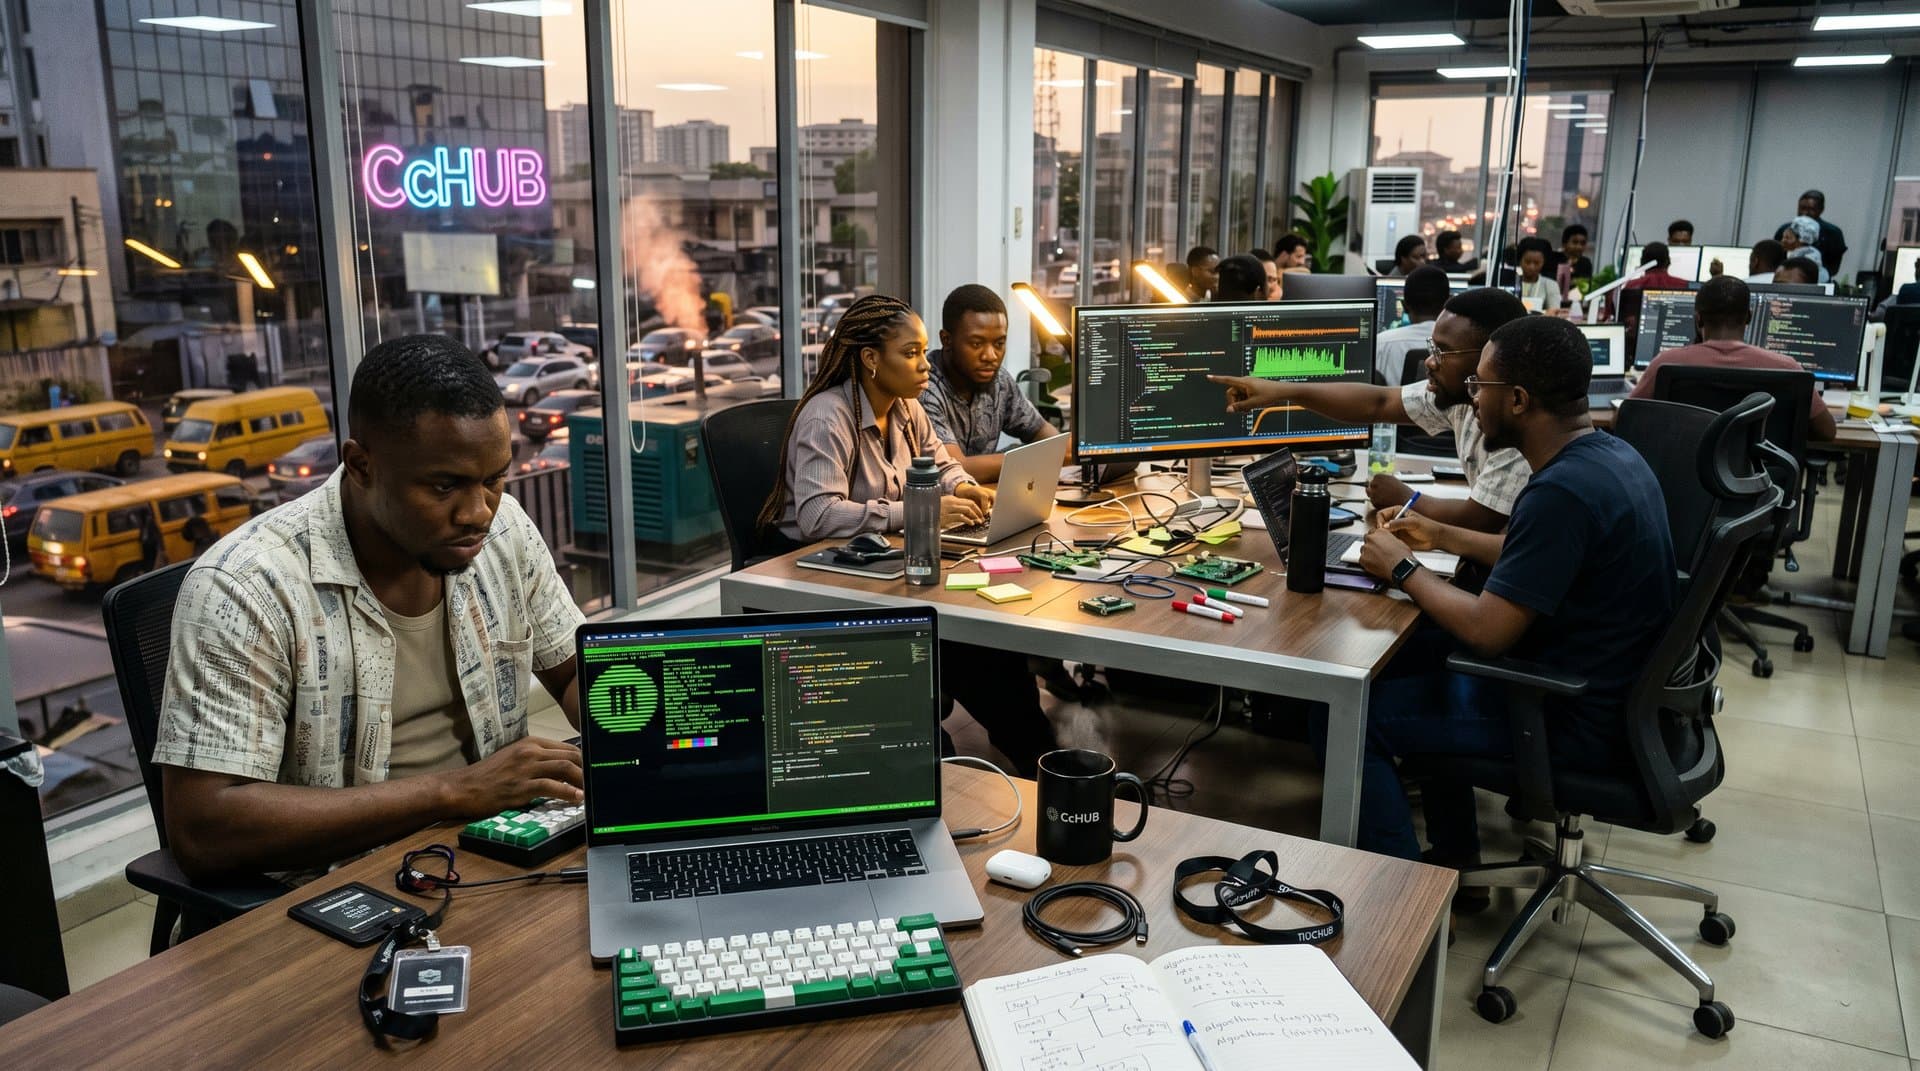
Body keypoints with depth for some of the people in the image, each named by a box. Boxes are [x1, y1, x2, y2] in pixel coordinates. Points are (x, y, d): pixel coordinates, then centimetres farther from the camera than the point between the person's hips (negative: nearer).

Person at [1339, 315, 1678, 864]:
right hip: (1608, 684, 10)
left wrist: (1402, 568, -11)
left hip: (1574, 723, -10)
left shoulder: (1562, 491, -28)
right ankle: (1452, 851, 33)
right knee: (1412, 652, 27)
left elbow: (1486, 630, -25)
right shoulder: (1609, 453, 4)